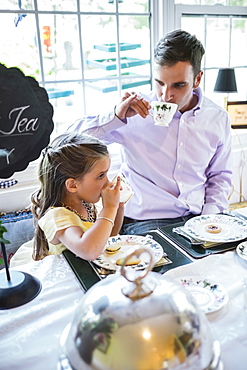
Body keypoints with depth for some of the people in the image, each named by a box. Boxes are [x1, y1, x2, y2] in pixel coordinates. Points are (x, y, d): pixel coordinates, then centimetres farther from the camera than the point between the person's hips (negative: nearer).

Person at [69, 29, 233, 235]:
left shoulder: (218, 119, 4)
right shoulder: (135, 113, -5)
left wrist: (210, 218, 1)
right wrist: (116, 116, -19)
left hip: (198, 219, 4)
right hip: (145, 222, -3)